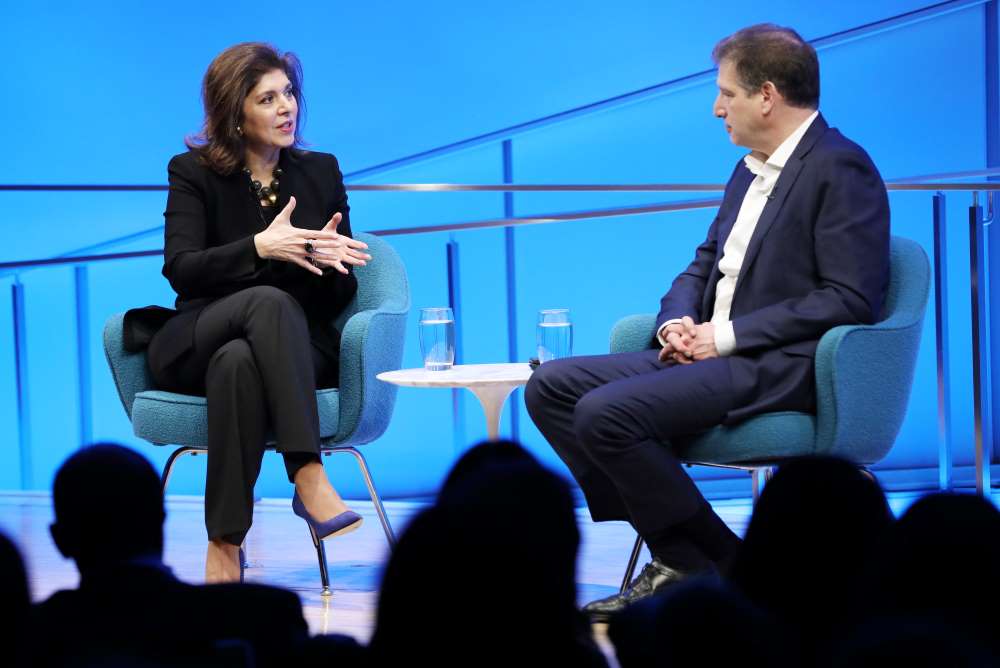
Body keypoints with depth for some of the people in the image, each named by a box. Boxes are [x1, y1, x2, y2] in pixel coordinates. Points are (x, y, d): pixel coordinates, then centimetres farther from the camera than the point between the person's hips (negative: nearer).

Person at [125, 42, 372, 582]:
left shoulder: (321, 171, 12)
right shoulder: (193, 172, 4)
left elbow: (341, 294, 8)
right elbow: (180, 269, -12)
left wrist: (326, 260, -17)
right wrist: (259, 248, -28)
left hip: (295, 349, 1)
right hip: (195, 347, -1)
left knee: (238, 362, -38)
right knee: (270, 300, -38)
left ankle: (225, 542, -40)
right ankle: (309, 479, -47)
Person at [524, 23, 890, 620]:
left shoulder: (840, 168, -9)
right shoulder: (749, 172, 20)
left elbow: (851, 298, -18)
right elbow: (703, 266, 25)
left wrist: (727, 336, -17)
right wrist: (678, 321, 0)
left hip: (784, 367, -10)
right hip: (714, 353, 10)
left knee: (606, 413, -26)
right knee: (551, 386, -2)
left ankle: (726, 568, -10)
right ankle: (676, 562, -7)